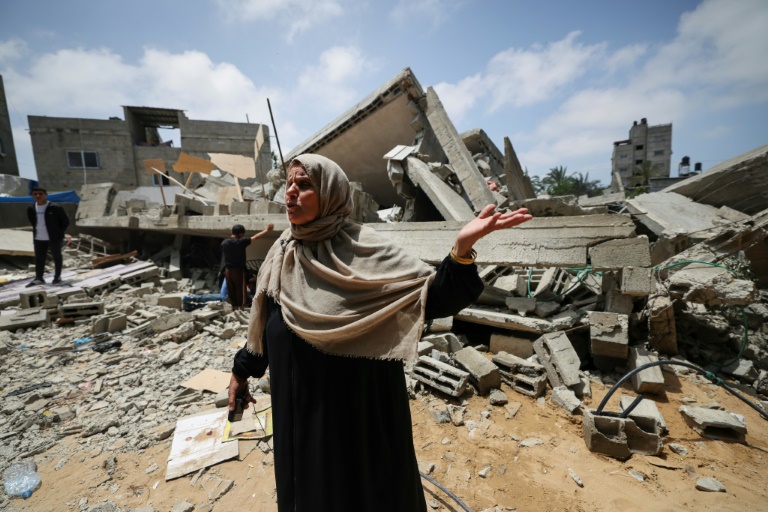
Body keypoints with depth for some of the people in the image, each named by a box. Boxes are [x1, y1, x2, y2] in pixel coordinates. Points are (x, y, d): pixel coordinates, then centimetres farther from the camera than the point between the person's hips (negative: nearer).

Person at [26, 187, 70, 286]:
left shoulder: (55, 208, -12)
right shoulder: (31, 209, 4)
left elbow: (65, 221, -5)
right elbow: (33, 223, 20)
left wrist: (58, 233, 0)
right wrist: (37, 232, 13)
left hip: (54, 238, -5)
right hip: (38, 238, 5)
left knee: (56, 257, 6)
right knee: (39, 258, 8)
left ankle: (57, 276, 17)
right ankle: (39, 278, 16)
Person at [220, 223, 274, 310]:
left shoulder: (224, 243, 2)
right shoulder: (241, 241, -13)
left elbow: (224, 254, 12)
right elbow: (255, 237, -9)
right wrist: (266, 230, -2)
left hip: (227, 270, 5)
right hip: (238, 270, -5)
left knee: (231, 291, 12)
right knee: (240, 291, 6)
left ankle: (234, 307, 21)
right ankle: (240, 307, 11)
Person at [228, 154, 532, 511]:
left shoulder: (364, 249, -18)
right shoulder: (281, 254, -2)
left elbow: (432, 297, -24)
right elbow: (265, 322, 10)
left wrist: (462, 247, -41)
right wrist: (242, 370, 19)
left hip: (360, 406, -4)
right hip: (299, 407, 5)